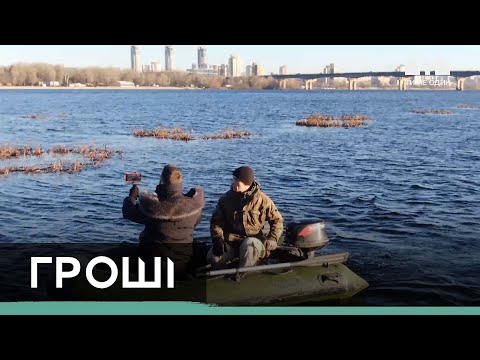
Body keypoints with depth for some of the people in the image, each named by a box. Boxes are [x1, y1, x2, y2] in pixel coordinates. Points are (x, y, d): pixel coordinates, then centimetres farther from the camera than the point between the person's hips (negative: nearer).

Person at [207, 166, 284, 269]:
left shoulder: (262, 200, -4)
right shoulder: (225, 198, 3)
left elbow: (277, 220, 5)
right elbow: (216, 221, 8)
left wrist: (272, 238, -10)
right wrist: (218, 238, -10)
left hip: (253, 240, -2)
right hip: (230, 241, 2)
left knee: (249, 245, -40)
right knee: (212, 256, -27)